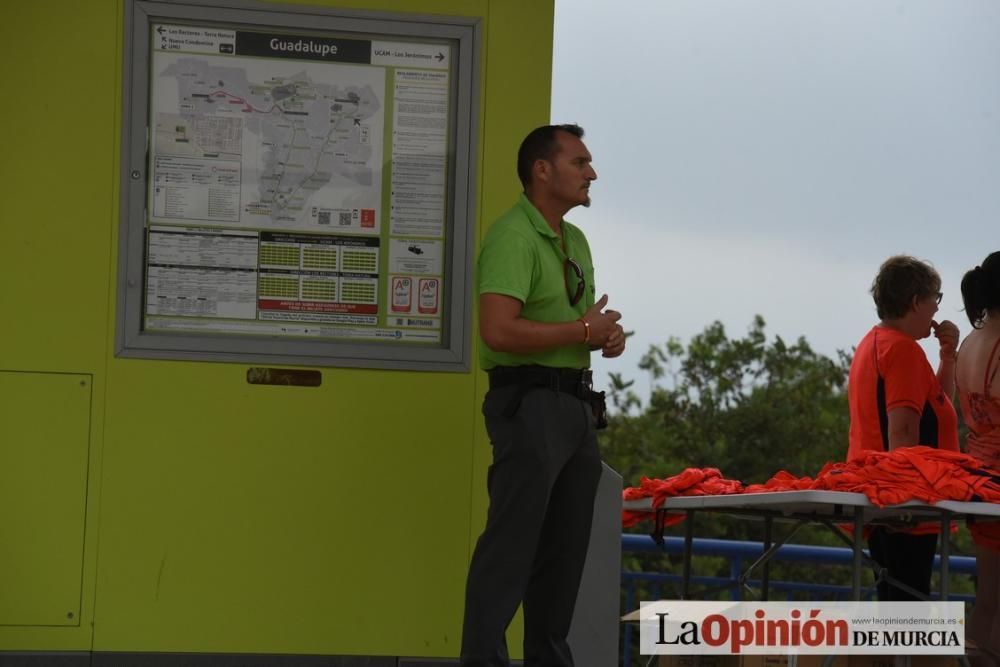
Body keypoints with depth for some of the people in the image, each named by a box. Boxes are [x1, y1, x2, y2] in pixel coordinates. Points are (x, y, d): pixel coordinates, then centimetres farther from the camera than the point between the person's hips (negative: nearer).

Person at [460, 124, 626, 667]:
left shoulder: (574, 240, 18)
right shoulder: (513, 236, -13)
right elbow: (499, 331, -24)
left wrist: (607, 335, 8)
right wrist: (583, 330, -16)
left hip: (576, 403, 10)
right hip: (530, 403, -10)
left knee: (566, 543, 13)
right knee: (511, 542, -11)